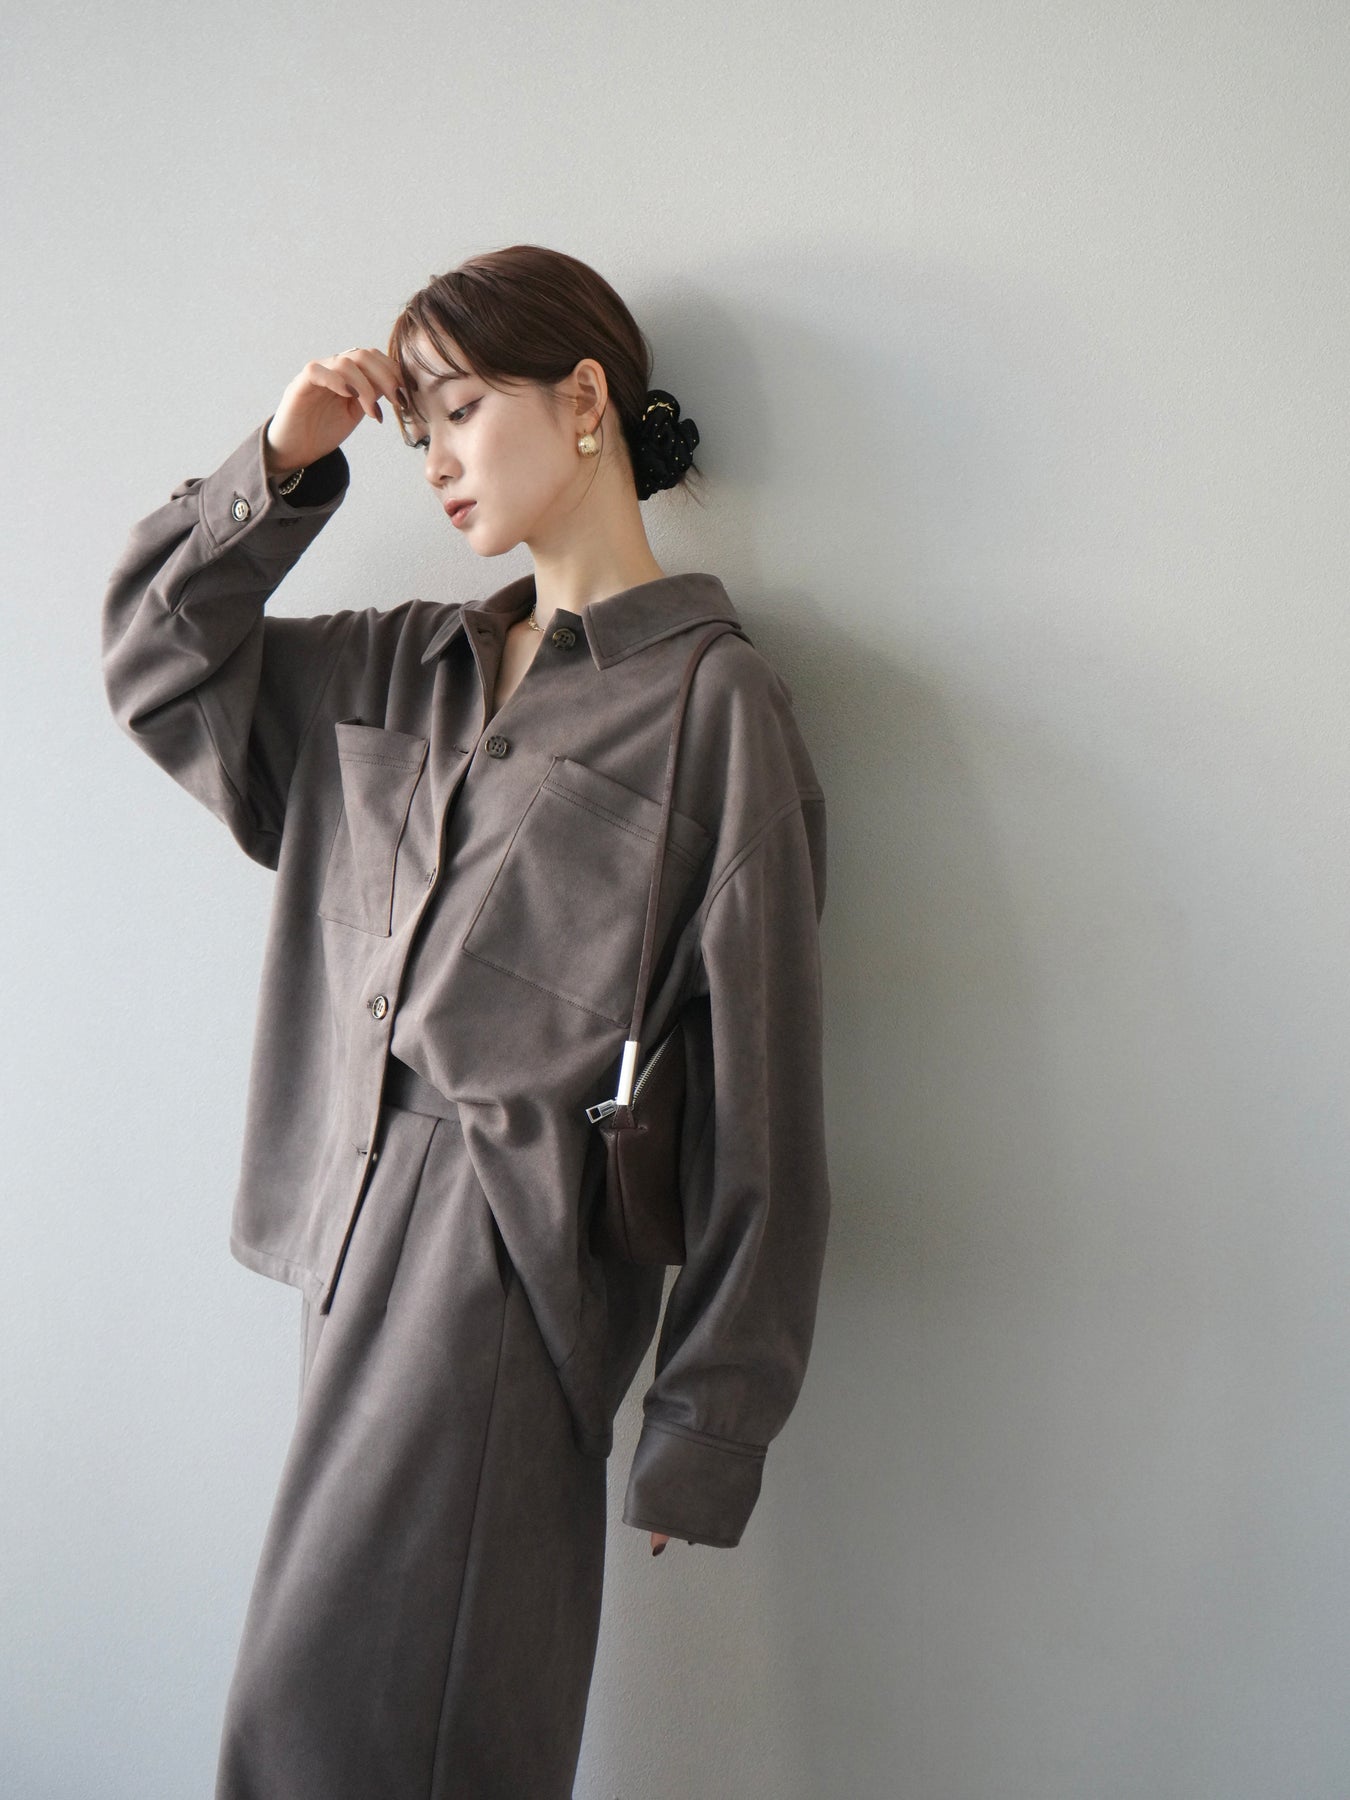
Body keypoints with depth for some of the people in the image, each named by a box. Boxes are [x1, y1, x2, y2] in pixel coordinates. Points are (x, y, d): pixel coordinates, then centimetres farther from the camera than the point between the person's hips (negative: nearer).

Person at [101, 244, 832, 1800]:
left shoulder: (713, 702, -6)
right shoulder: (399, 670, 14)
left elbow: (756, 1097, -8)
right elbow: (156, 657, 22)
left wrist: (709, 1421, -8)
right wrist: (279, 467, 8)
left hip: (518, 1249, -6)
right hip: (364, 1211, 7)